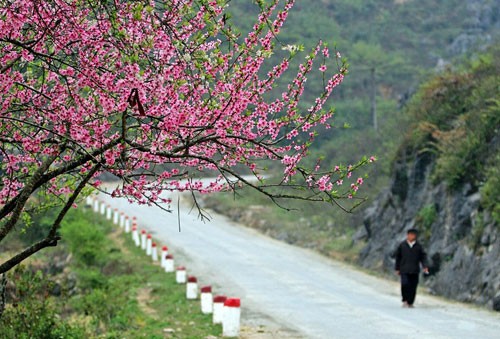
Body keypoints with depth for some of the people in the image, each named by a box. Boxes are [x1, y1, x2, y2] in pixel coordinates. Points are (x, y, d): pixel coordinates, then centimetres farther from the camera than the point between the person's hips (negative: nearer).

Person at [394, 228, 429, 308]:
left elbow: (423, 257, 7)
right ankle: (405, 300, 0)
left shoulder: (418, 246, 7)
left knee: (413, 286, 0)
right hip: (404, 270, -1)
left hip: (415, 270, 1)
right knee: (405, 284, -17)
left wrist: (425, 267, -7)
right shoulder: (402, 245, 6)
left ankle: (410, 303, 11)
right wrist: (397, 269, 9)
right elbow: (398, 257, 10)